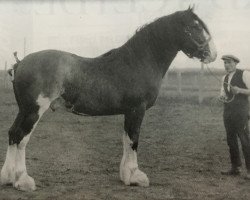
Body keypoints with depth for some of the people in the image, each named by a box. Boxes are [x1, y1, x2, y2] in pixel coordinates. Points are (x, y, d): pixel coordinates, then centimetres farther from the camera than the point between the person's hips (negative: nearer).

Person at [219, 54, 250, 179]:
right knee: (231, 140, 9)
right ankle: (235, 168, 18)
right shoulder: (225, 78, 15)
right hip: (228, 112, 7)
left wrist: (240, 90, -24)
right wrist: (222, 95, -4)